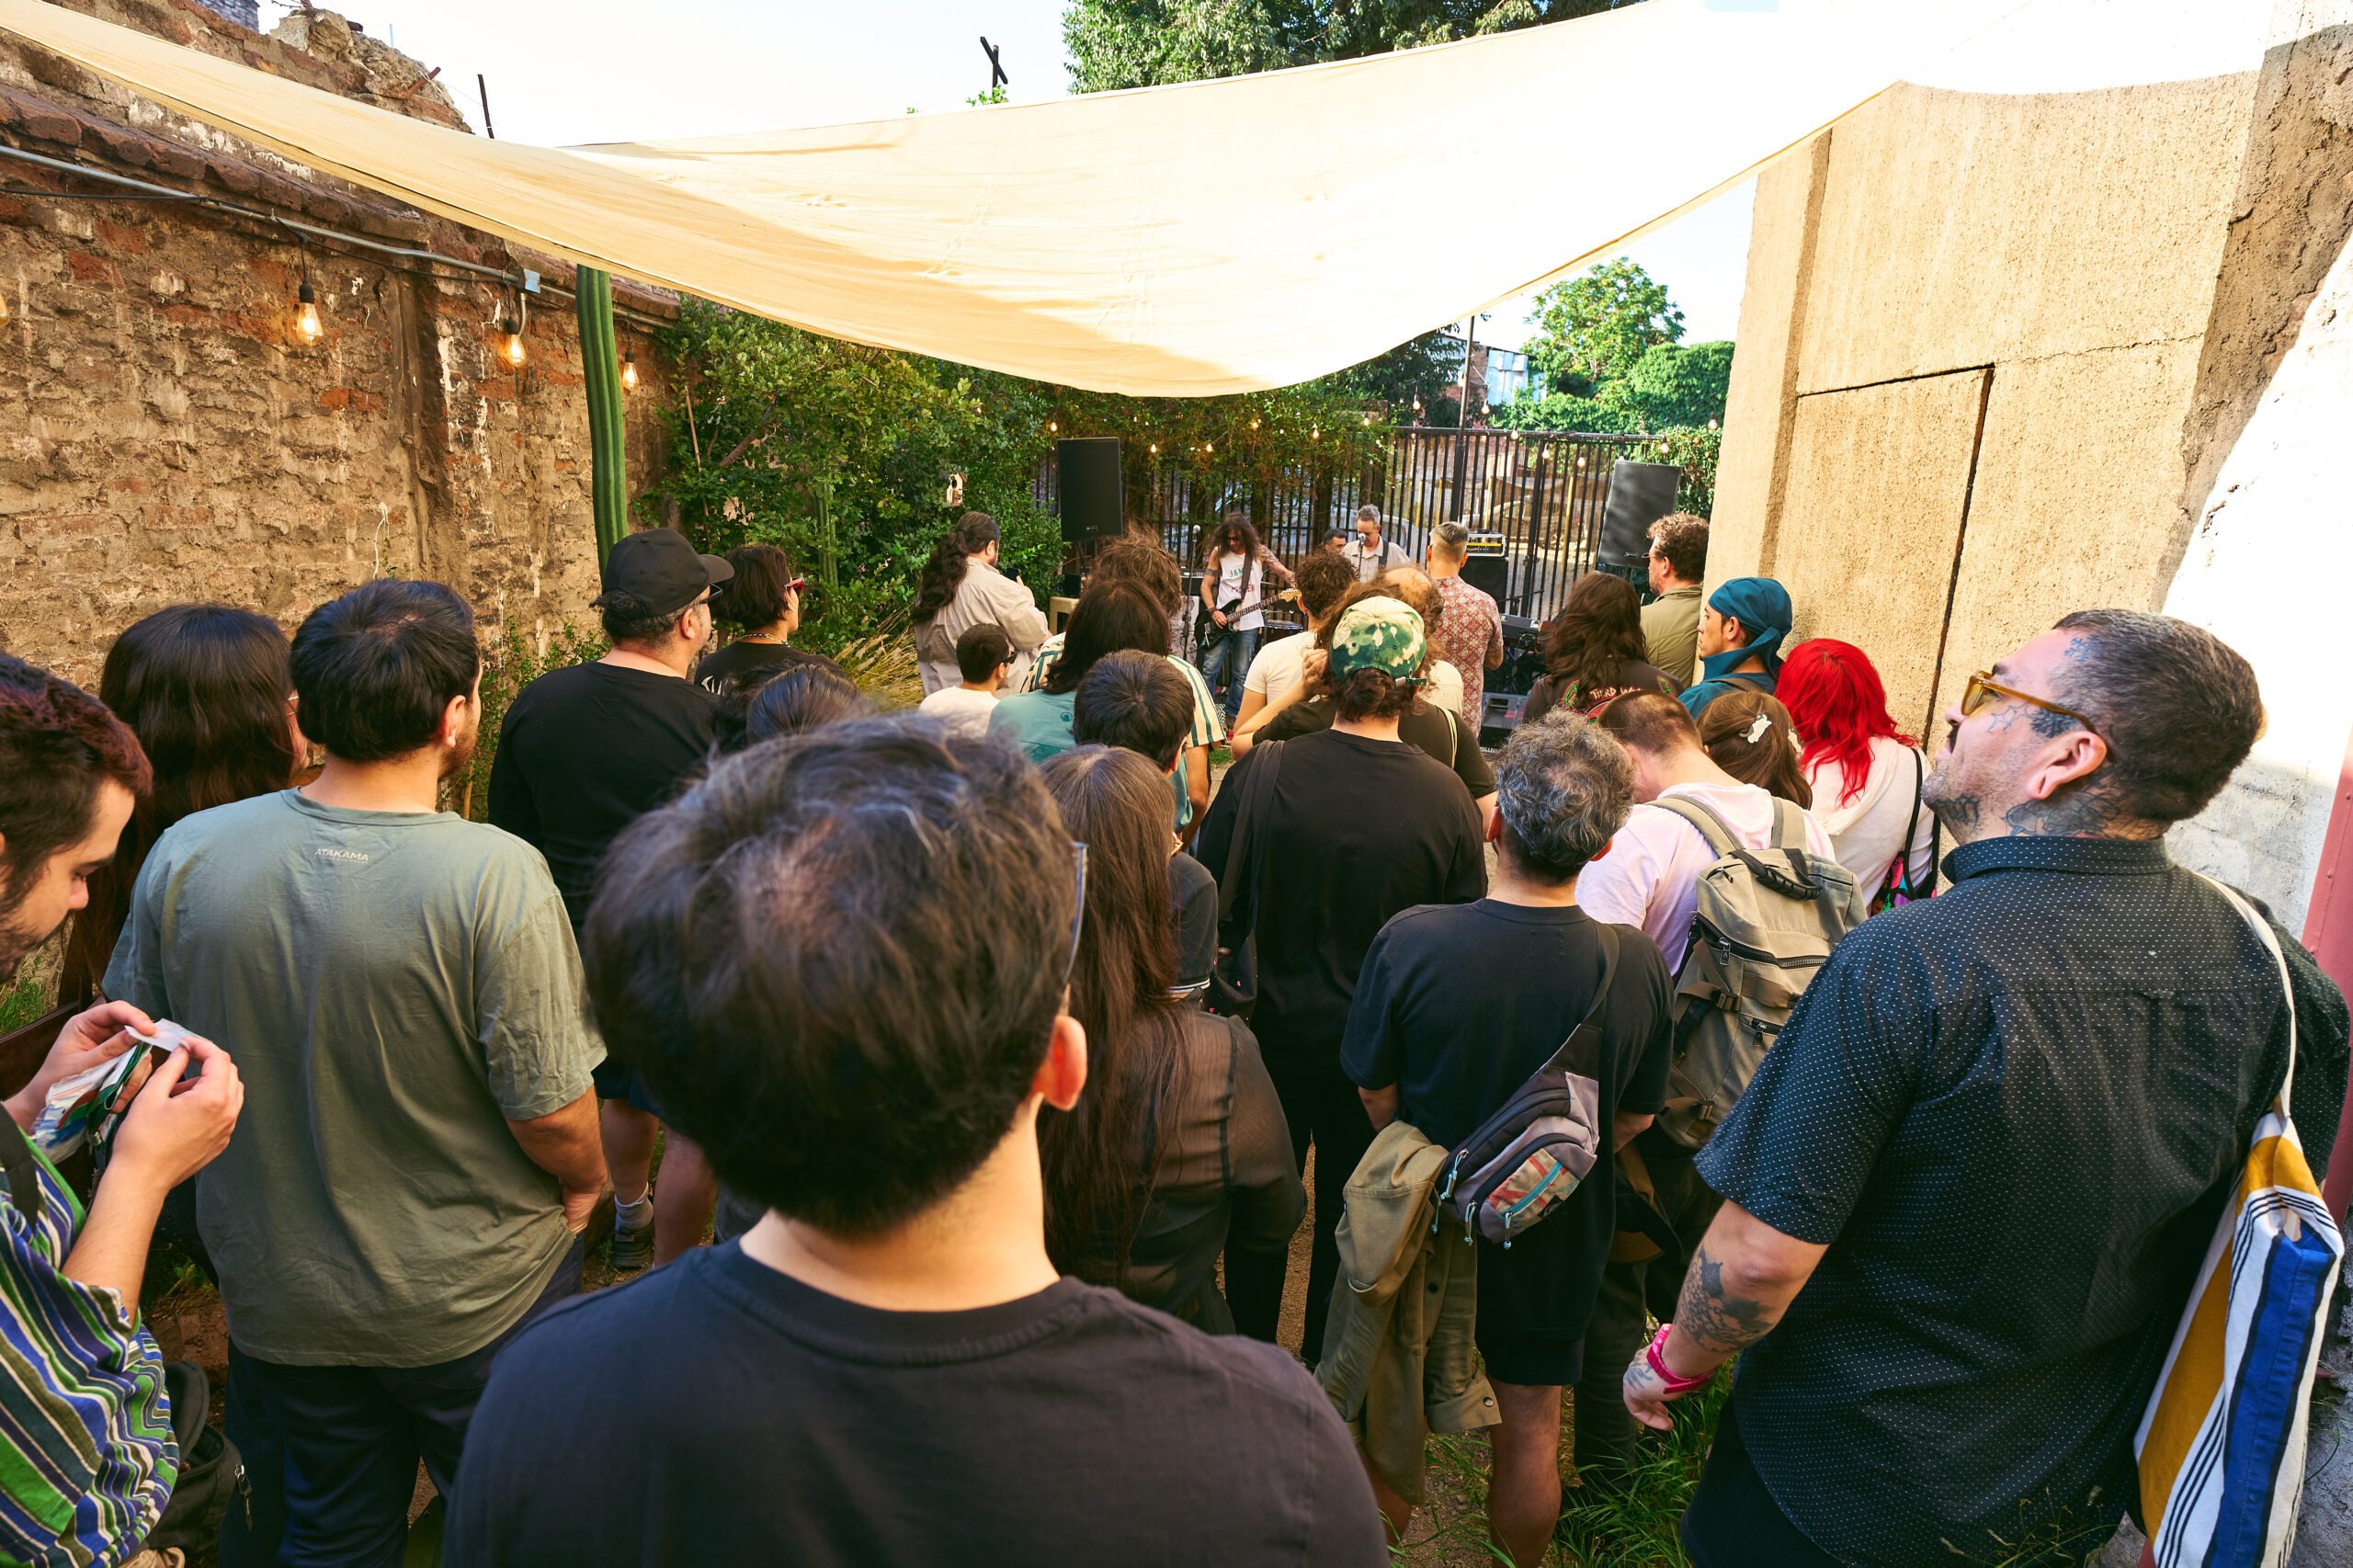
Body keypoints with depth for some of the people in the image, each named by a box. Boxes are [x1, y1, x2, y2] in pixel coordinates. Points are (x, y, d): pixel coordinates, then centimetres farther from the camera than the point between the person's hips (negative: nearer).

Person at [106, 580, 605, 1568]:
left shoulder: (184, 856, -14)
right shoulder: (495, 876, -29)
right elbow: (551, 1116, -24)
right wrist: (586, 1185, -2)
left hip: (275, 1295, 4)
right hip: (476, 1301, -4)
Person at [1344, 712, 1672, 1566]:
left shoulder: (1409, 940, -27)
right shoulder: (1639, 966, -22)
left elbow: (1376, 1096, -13)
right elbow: (1635, 1119, -6)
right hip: (1556, 1236, 2)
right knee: (1530, 1427, 24)